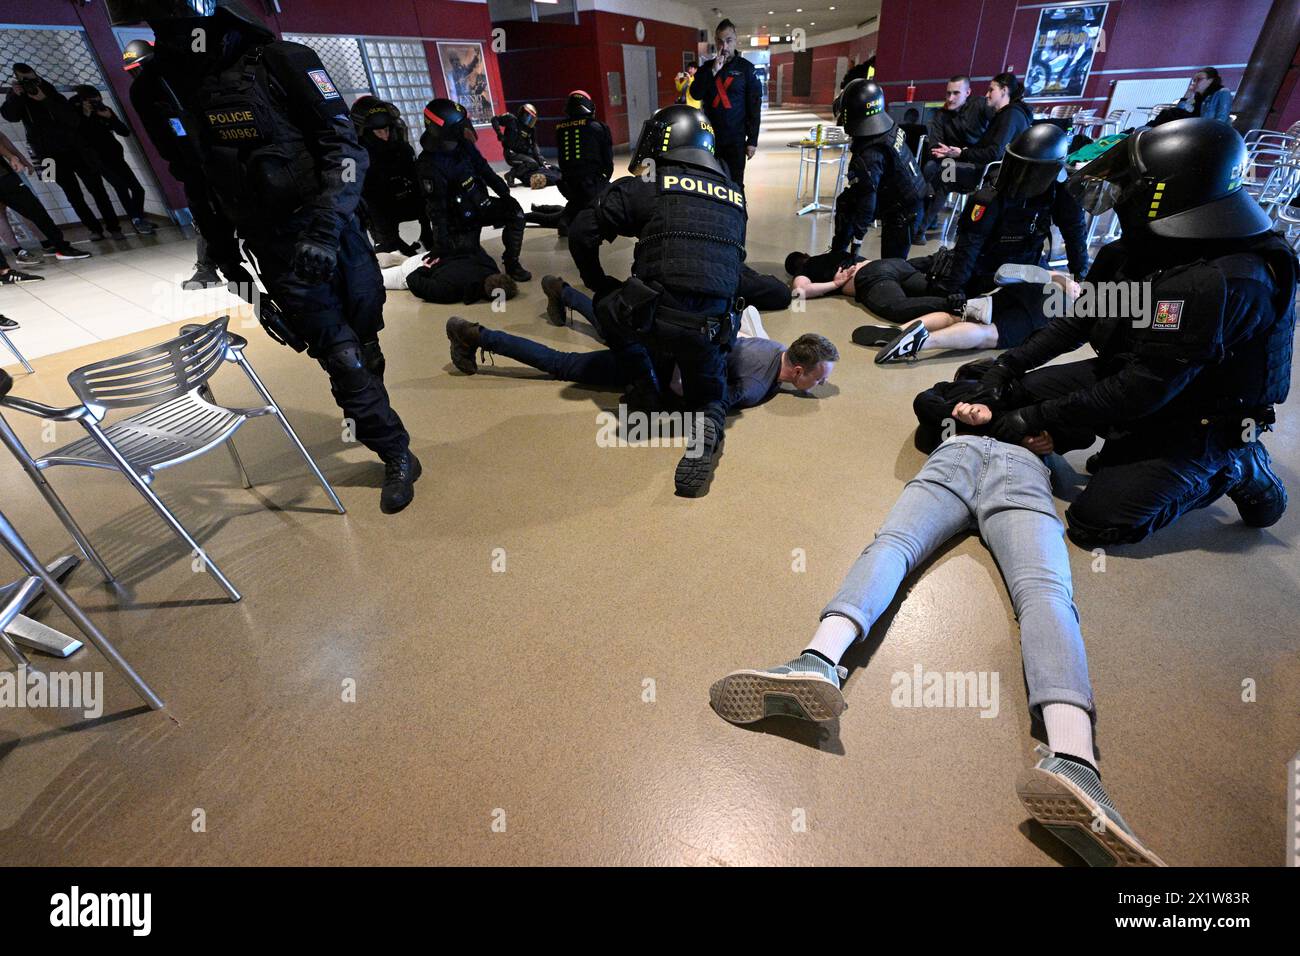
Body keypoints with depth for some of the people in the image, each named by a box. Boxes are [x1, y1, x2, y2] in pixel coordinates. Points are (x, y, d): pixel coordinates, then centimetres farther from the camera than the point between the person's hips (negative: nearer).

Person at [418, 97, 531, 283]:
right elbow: (436, 208, -23)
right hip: (460, 219, -6)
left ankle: (511, 263, -8)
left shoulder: (463, 144, -3)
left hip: (481, 204, 6)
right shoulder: (429, 165, -22)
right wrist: (441, 242, -26)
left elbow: (484, 170, 8)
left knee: (515, 212, -15)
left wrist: (505, 193, 3)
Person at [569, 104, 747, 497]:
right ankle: (708, 424, -8)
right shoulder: (734, 196, 21)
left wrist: (599, 284, 19)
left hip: (655, 319, -3)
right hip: (713, 329, 4)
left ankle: (645, 390, 24)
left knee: (608, 306, 28)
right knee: (709, 393, 28)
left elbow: (582, 232, 5)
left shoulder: (647, 185, 7)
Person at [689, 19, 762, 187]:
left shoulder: (746, 68, 3)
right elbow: (695, 94, -2)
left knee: (735, 184, -2)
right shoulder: (706, 67, 11)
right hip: (709, 136, 3)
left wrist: (753, 140, -6)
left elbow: (754, 106, 0)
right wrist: (713, 71, -12)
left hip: (736, 138, -2)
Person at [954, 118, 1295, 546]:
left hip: (1191, 425, -8)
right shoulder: (1141, 246, -6)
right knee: (1011, 394, 2)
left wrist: (1037, 418, -27)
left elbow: (1143, 390, -31)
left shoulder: (1221, 282, -32)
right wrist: (1009, 363, -10)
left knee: (1094, 523, -13)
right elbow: (1077, 318, 1)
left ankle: (1233, 471, 9)